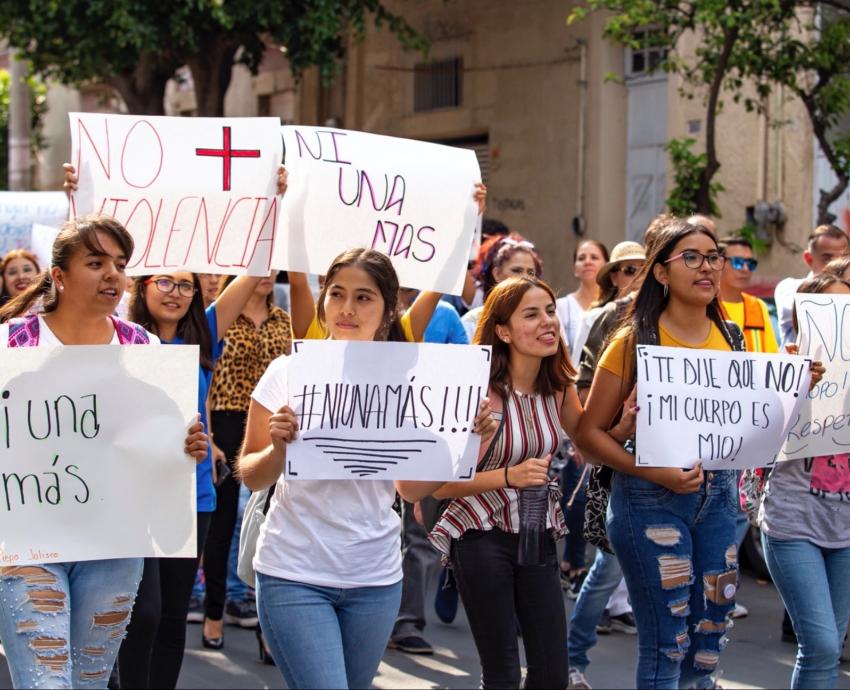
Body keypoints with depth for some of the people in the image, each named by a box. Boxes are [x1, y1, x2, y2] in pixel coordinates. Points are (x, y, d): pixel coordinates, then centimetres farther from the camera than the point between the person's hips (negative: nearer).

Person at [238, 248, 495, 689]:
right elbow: (250, 478, 0)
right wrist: (278, 448, -21)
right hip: (294, 574, -3)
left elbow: (412, 489, 7)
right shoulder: (288, 373, -4)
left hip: (375, 579, 3)